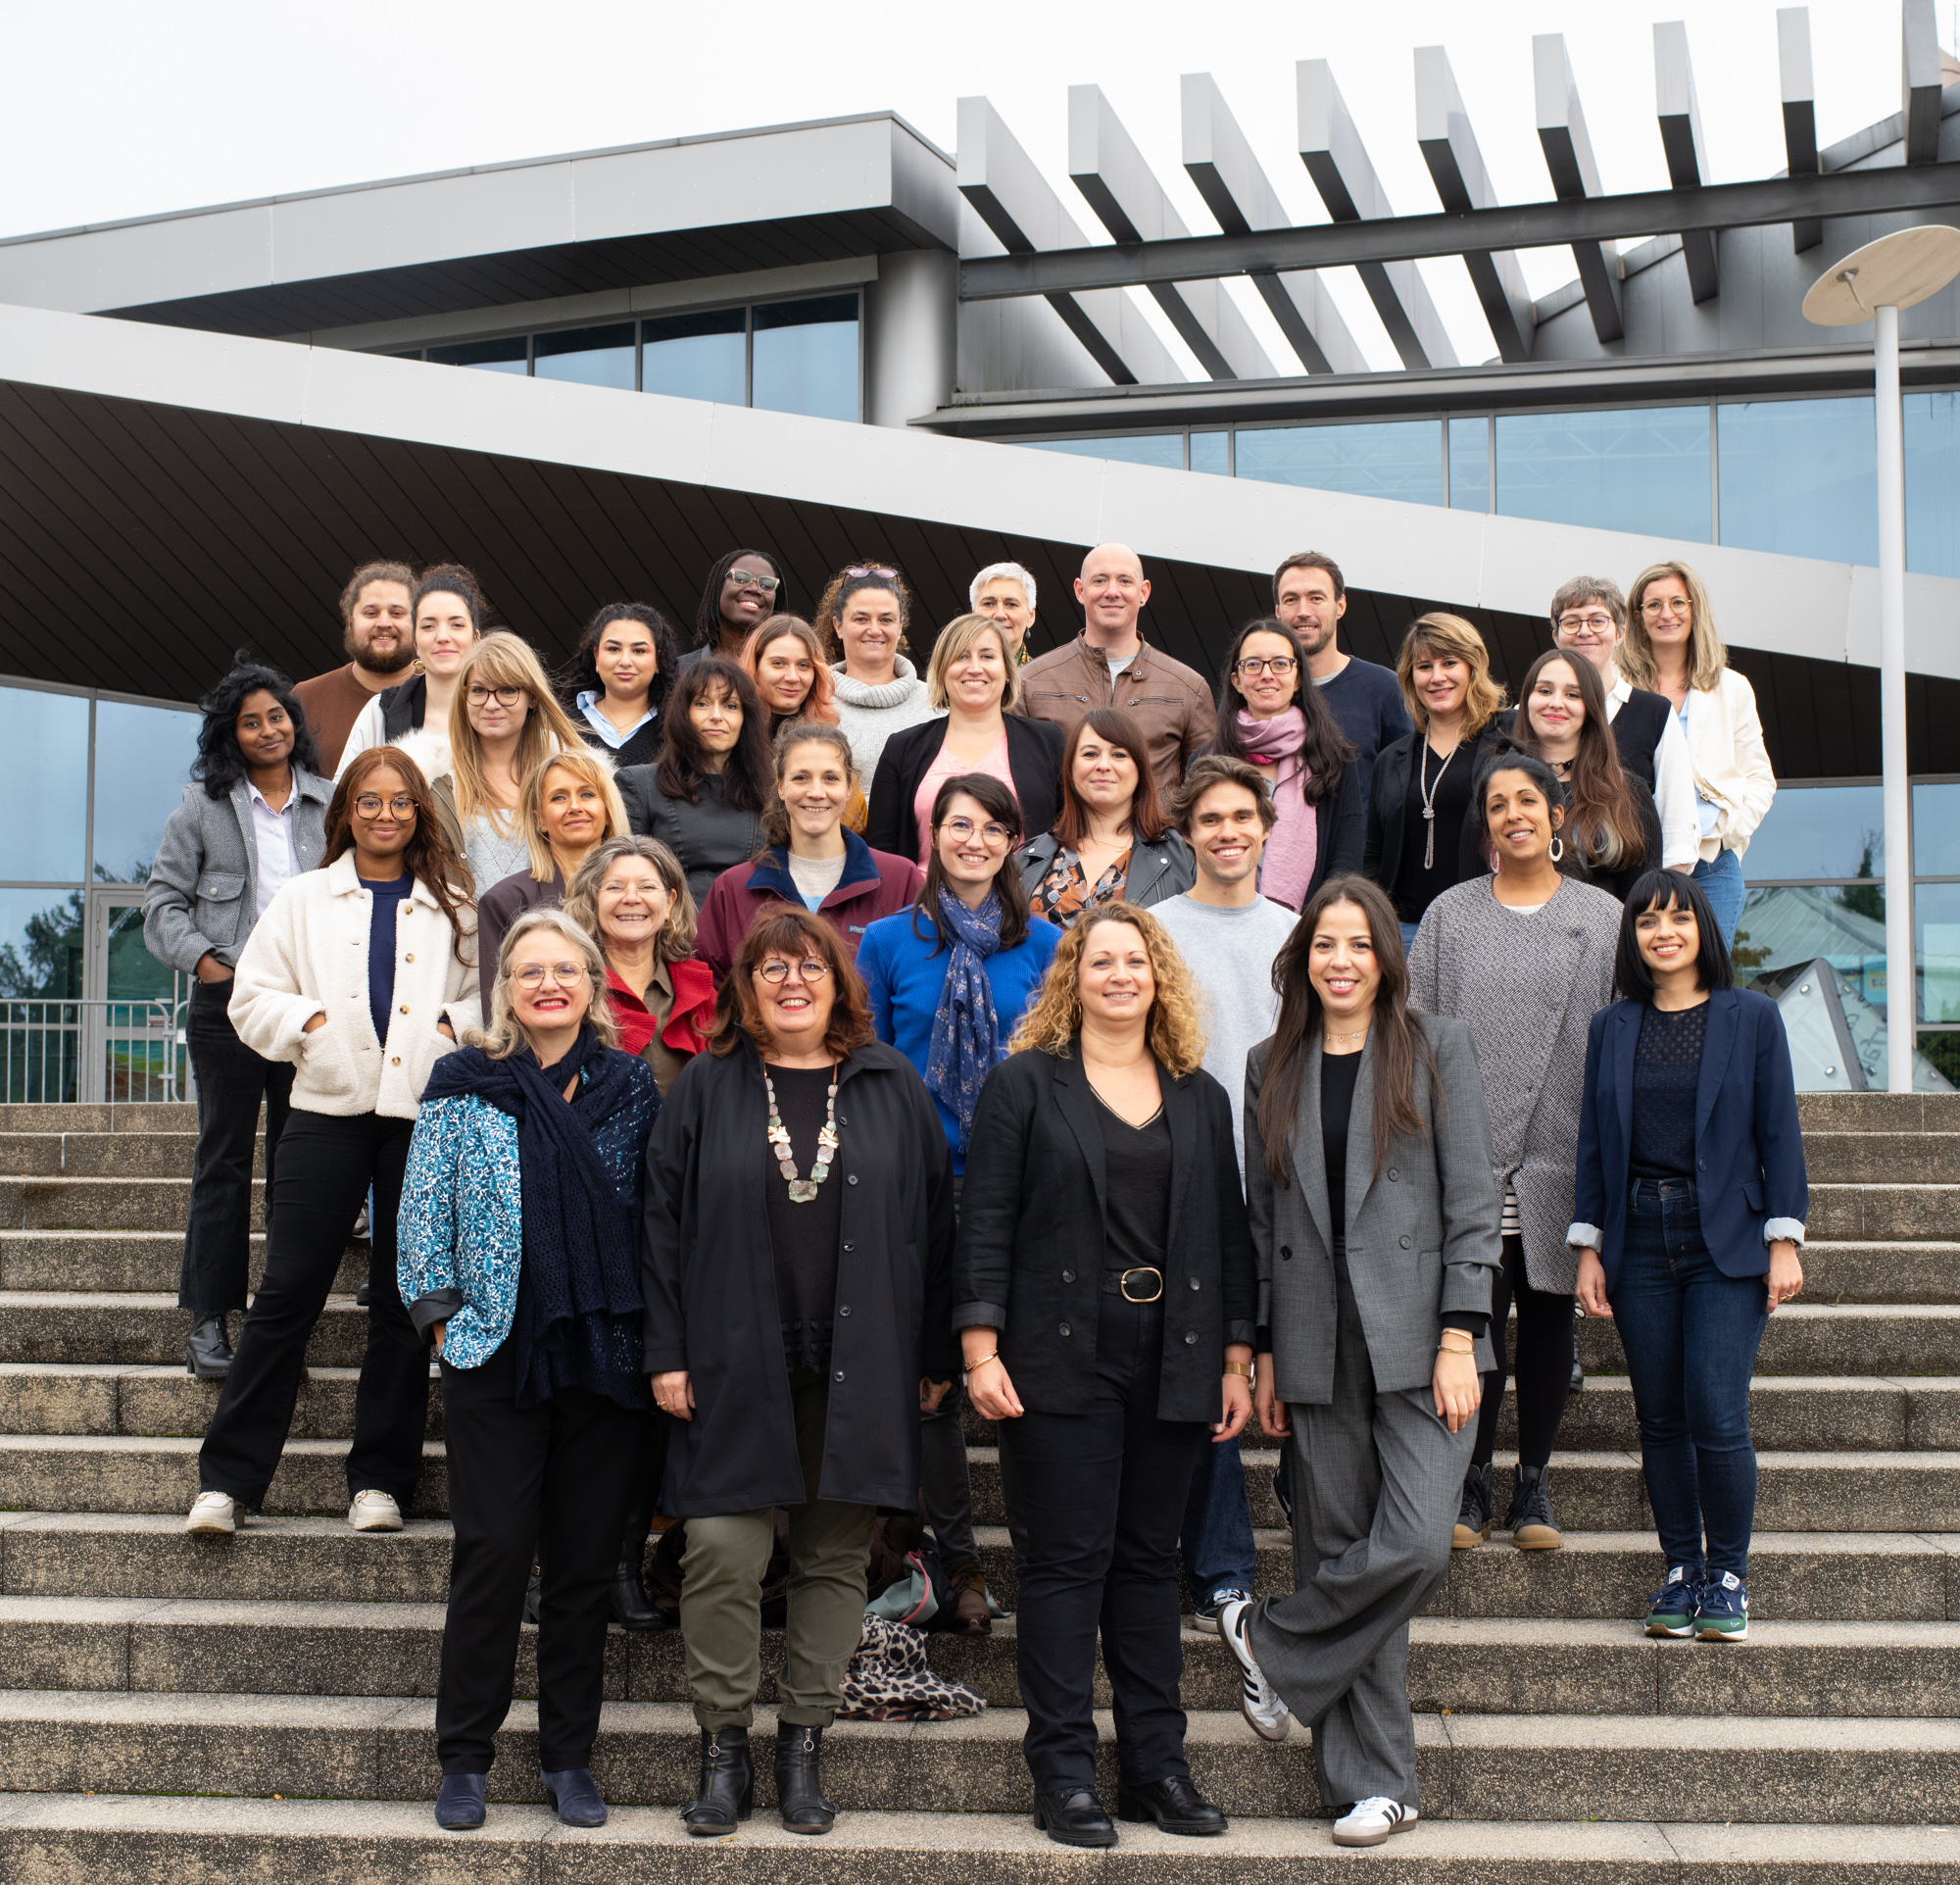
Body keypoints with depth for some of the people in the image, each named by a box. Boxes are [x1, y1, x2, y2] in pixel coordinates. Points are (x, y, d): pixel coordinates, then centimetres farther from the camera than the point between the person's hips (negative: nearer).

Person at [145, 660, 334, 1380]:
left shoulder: (329, 804, 9)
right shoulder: (203, 805, 6)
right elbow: (164, 898, 7)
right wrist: (200, 958, -6)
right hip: (228, 999, -1)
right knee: (224, 1157, 3)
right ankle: (209, 1319, 7)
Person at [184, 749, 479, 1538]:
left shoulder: (454, 907, 10)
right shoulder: (304, 898, 11)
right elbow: (252, 999, 8)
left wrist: (455, 1026, -11)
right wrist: (305, 1021, -9)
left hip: (425, 1112, 1)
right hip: (329, 1108, 0)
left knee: (405, 1299, 4)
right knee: (289, 1290, -2)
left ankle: (379, 1479, 13)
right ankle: (226, 1478, 5)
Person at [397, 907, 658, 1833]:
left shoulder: (632, 1086, 7)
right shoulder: (463, 1086, 3)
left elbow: (655, 1211, 11)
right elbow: (424, 1207, 4)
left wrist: (658, 1335, 5)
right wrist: (440, 1310, -4)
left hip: (607, 1353, 2)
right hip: (496, 1348, -2)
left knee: (586, 1558, 6)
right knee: (493, 1551, -1)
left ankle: (568, 1757, 18)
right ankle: (464, 1757, 12)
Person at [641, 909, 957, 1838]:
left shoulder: (892, 1088, 7)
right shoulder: (706, 1089, 5)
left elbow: (932, 1221, 7)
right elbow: (663, 1223, 3)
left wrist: (936, 1354, 4)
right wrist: (667, 1353, -3)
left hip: (858, 1368, 1)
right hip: (734, 1366, -1)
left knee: (835, 1557, 6)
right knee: (722, 1553, -5)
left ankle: (804, 1743, 19)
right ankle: (723, 1746, 10)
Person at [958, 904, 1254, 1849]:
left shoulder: (1200, 1098, 13)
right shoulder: (1024, 1083, 2)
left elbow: (1228, 1232, 13)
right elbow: (985, 1222, -3)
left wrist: (1236, 1359, 8)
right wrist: (980, 1348, -10)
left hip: (1171, 1360, 4)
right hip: (1061, 1359, -3)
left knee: (1150, 1557, 9)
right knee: (1068, 1558, -2)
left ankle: (1156, 1762, 16)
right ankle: (1063, 1772, 5)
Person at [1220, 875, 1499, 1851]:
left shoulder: (1437, 1047, 3)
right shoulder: (1271, 1067, 12)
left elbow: (1471, 1200, -1)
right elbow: (1261, 1217, 12)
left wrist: (1459, 1338, -9)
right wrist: (1262, 1351, 8)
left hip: (1417, 1339, -2)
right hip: (1318, 1348, 2)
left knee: (1414, 1546, -14)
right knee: (1340, 1549, 4)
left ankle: (1268, 1636, 12)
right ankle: (1373, 1784, 13)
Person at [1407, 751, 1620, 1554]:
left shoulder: (1603, 917, 7)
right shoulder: (1449, 914, 8)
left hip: (1560, 1155, 1)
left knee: (1547, 1315, 7)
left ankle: (1533, 1482, 19)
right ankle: (1472, 1480, 11)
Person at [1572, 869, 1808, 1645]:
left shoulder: (1752, 1018, 2)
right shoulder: (1611, 1028, 9)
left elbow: (1779, 1133, 1)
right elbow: (1594, 1141, 10)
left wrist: (1784, 1240, -5)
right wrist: (1588, 1247, 5)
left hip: (1726, 1240, -3)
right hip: (1640, 1241, 3)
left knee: (1716, 1416, -10)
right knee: (1660, 1419, 5)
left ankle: (1728, 1575, 7)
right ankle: (1681, 1570, 18)